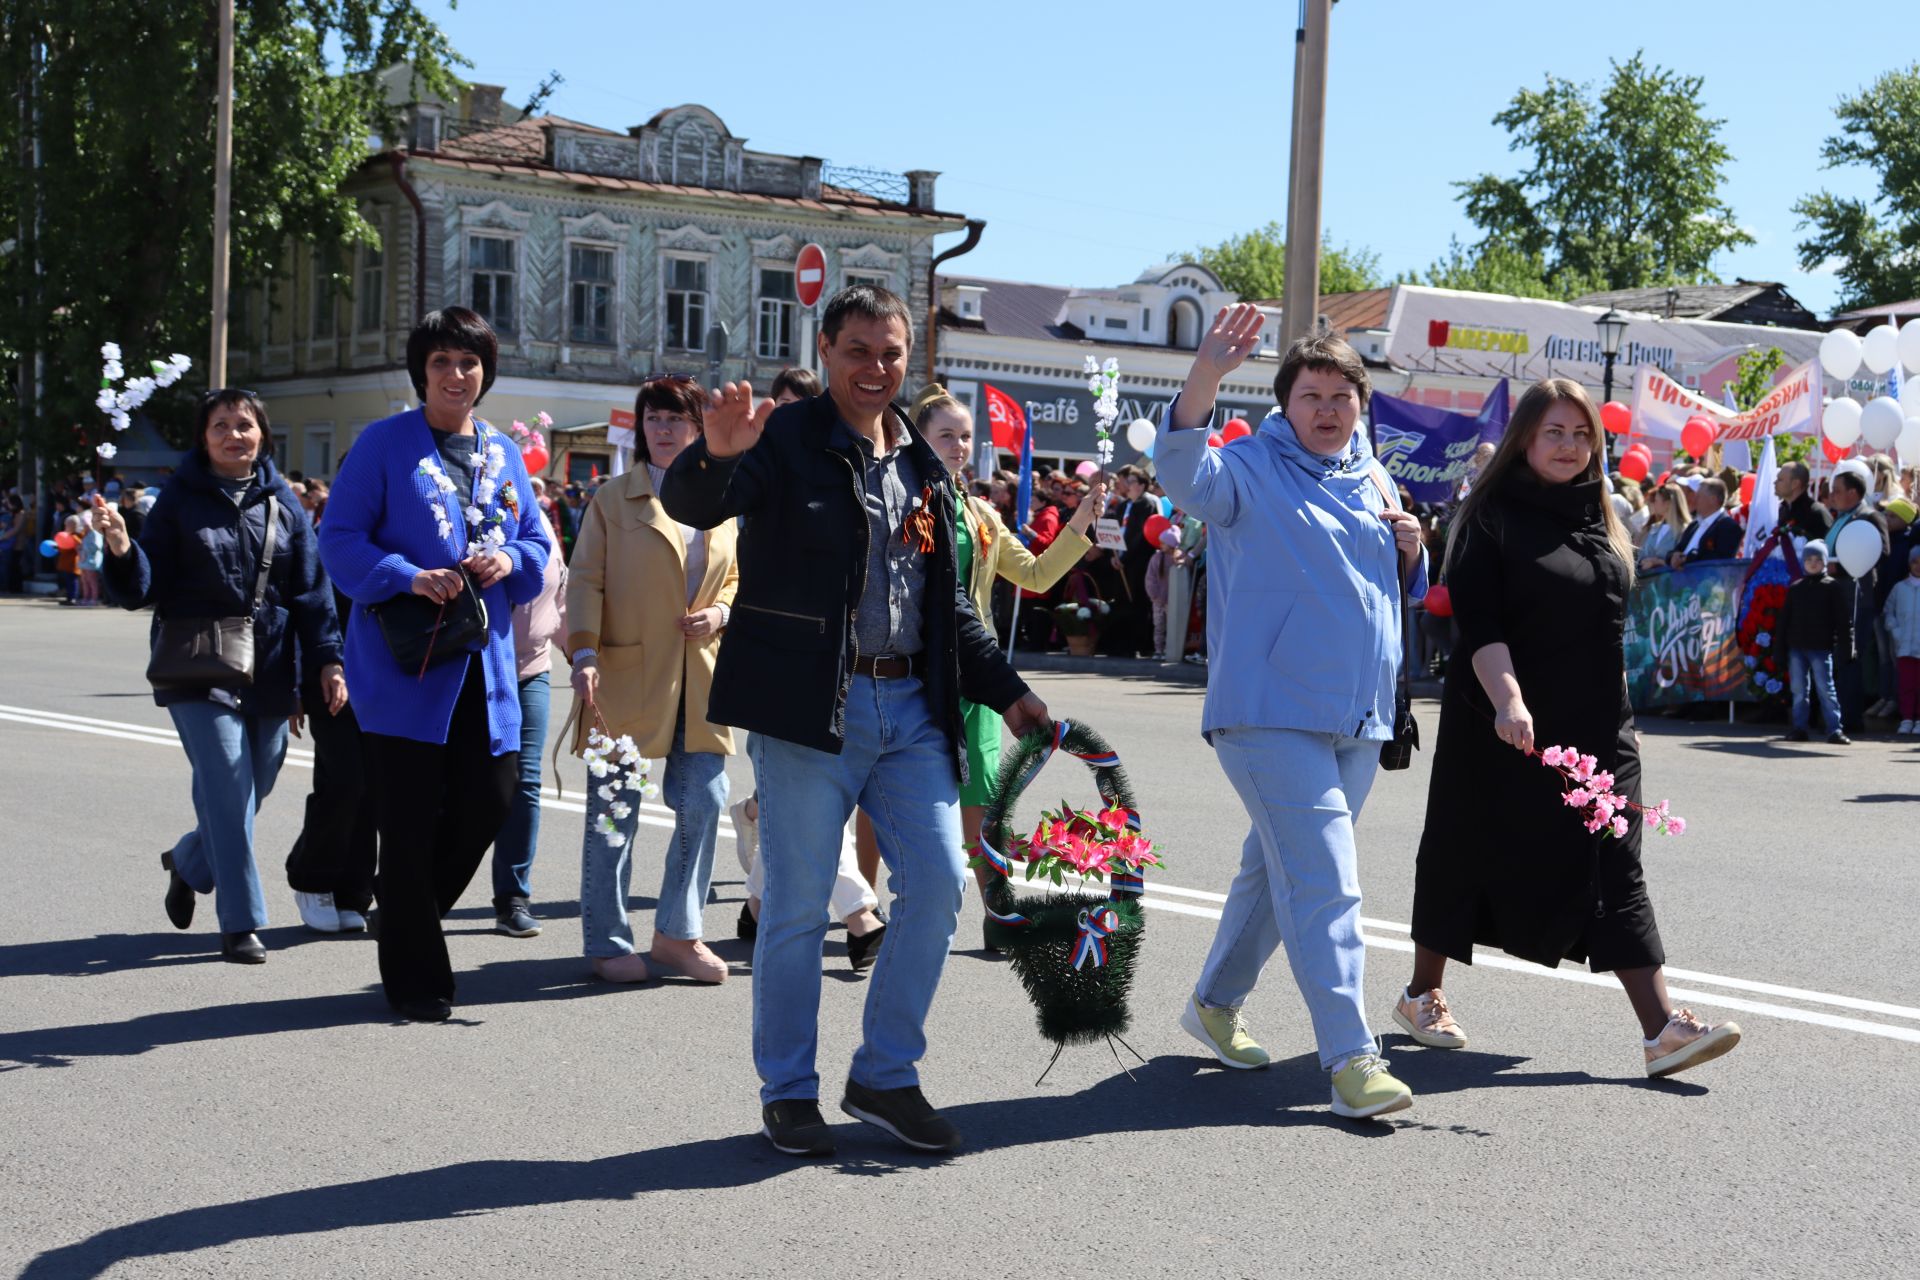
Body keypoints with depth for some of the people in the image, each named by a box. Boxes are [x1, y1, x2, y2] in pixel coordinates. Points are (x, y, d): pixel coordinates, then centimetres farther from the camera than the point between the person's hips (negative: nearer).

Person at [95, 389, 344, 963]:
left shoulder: (282, 502, 8)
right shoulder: (180, 499, 2)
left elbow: (312, 591, 9)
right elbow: (142, 589, -2)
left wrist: (326, 661, 0)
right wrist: (121, 547, -23)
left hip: (270, 673, 3)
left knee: (254, 789, 7)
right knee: (228, 787, -13)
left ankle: (188, 863, 37)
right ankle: (241, 922, -5)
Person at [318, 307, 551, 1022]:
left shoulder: (503, 454, 14)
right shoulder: (385, 444, -2)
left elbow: (537, 543, 17)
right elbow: (339, 540, -6)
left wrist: (510, 561, -6)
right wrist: (409, 578, -20)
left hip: (485, 662, 5)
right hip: (406, 661, -5)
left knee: (490, 798, 3)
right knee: (409, 821, -1)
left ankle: (407, 904, 32)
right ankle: (416, 982, 11)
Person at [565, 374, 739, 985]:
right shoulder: (613, 499, 2)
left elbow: (736, 578, 21)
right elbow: (586, 582, -3)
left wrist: (721, 612, -2)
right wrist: (584, 654, -16)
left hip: (699, 685, 4)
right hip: (627, 682, -4)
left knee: (704, 807, 3)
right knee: (615, 813, 1)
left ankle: (676, 933, 19)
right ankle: (608, 943, 12)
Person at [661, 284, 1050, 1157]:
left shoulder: (923, 463, 15)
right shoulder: (786, 441, -4)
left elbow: (950, 602, 22)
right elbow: (688, 505, -20)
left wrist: (1005, 690, 16)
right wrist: (716, 455, -41)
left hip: (911, 706, 6)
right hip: (809, 707, -6)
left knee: (937, 884, 3)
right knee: (798, 906, 1)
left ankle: (885, 1077, 17)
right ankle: (788, 1093, 15)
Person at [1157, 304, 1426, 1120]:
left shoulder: (1371, 479, 15)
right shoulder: (1253, 469, -5)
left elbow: (1396, 593, 24)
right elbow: (1184, 473, -28)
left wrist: (1408, 549, 1)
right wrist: (1205, 377, -42)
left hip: (1356, 720, 7)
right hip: (1272, 715, -7)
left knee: (1279, 871, 18)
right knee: (1324, 883, -14)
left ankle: (1216, 1001, 36)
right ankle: (1350, 1059, -13)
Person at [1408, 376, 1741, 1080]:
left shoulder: (1598, 520, 14)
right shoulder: (1492, 518, -6)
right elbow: (1478, 624, -17)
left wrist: (1622, 721, 20)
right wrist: (1507, 699, -31)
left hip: (1596, 730, 5)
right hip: (1507, 727, -5)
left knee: (1614, 870, -1)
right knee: (1470, 857, 8)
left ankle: (1661, 1027, -8)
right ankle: (1422, 994, 27)